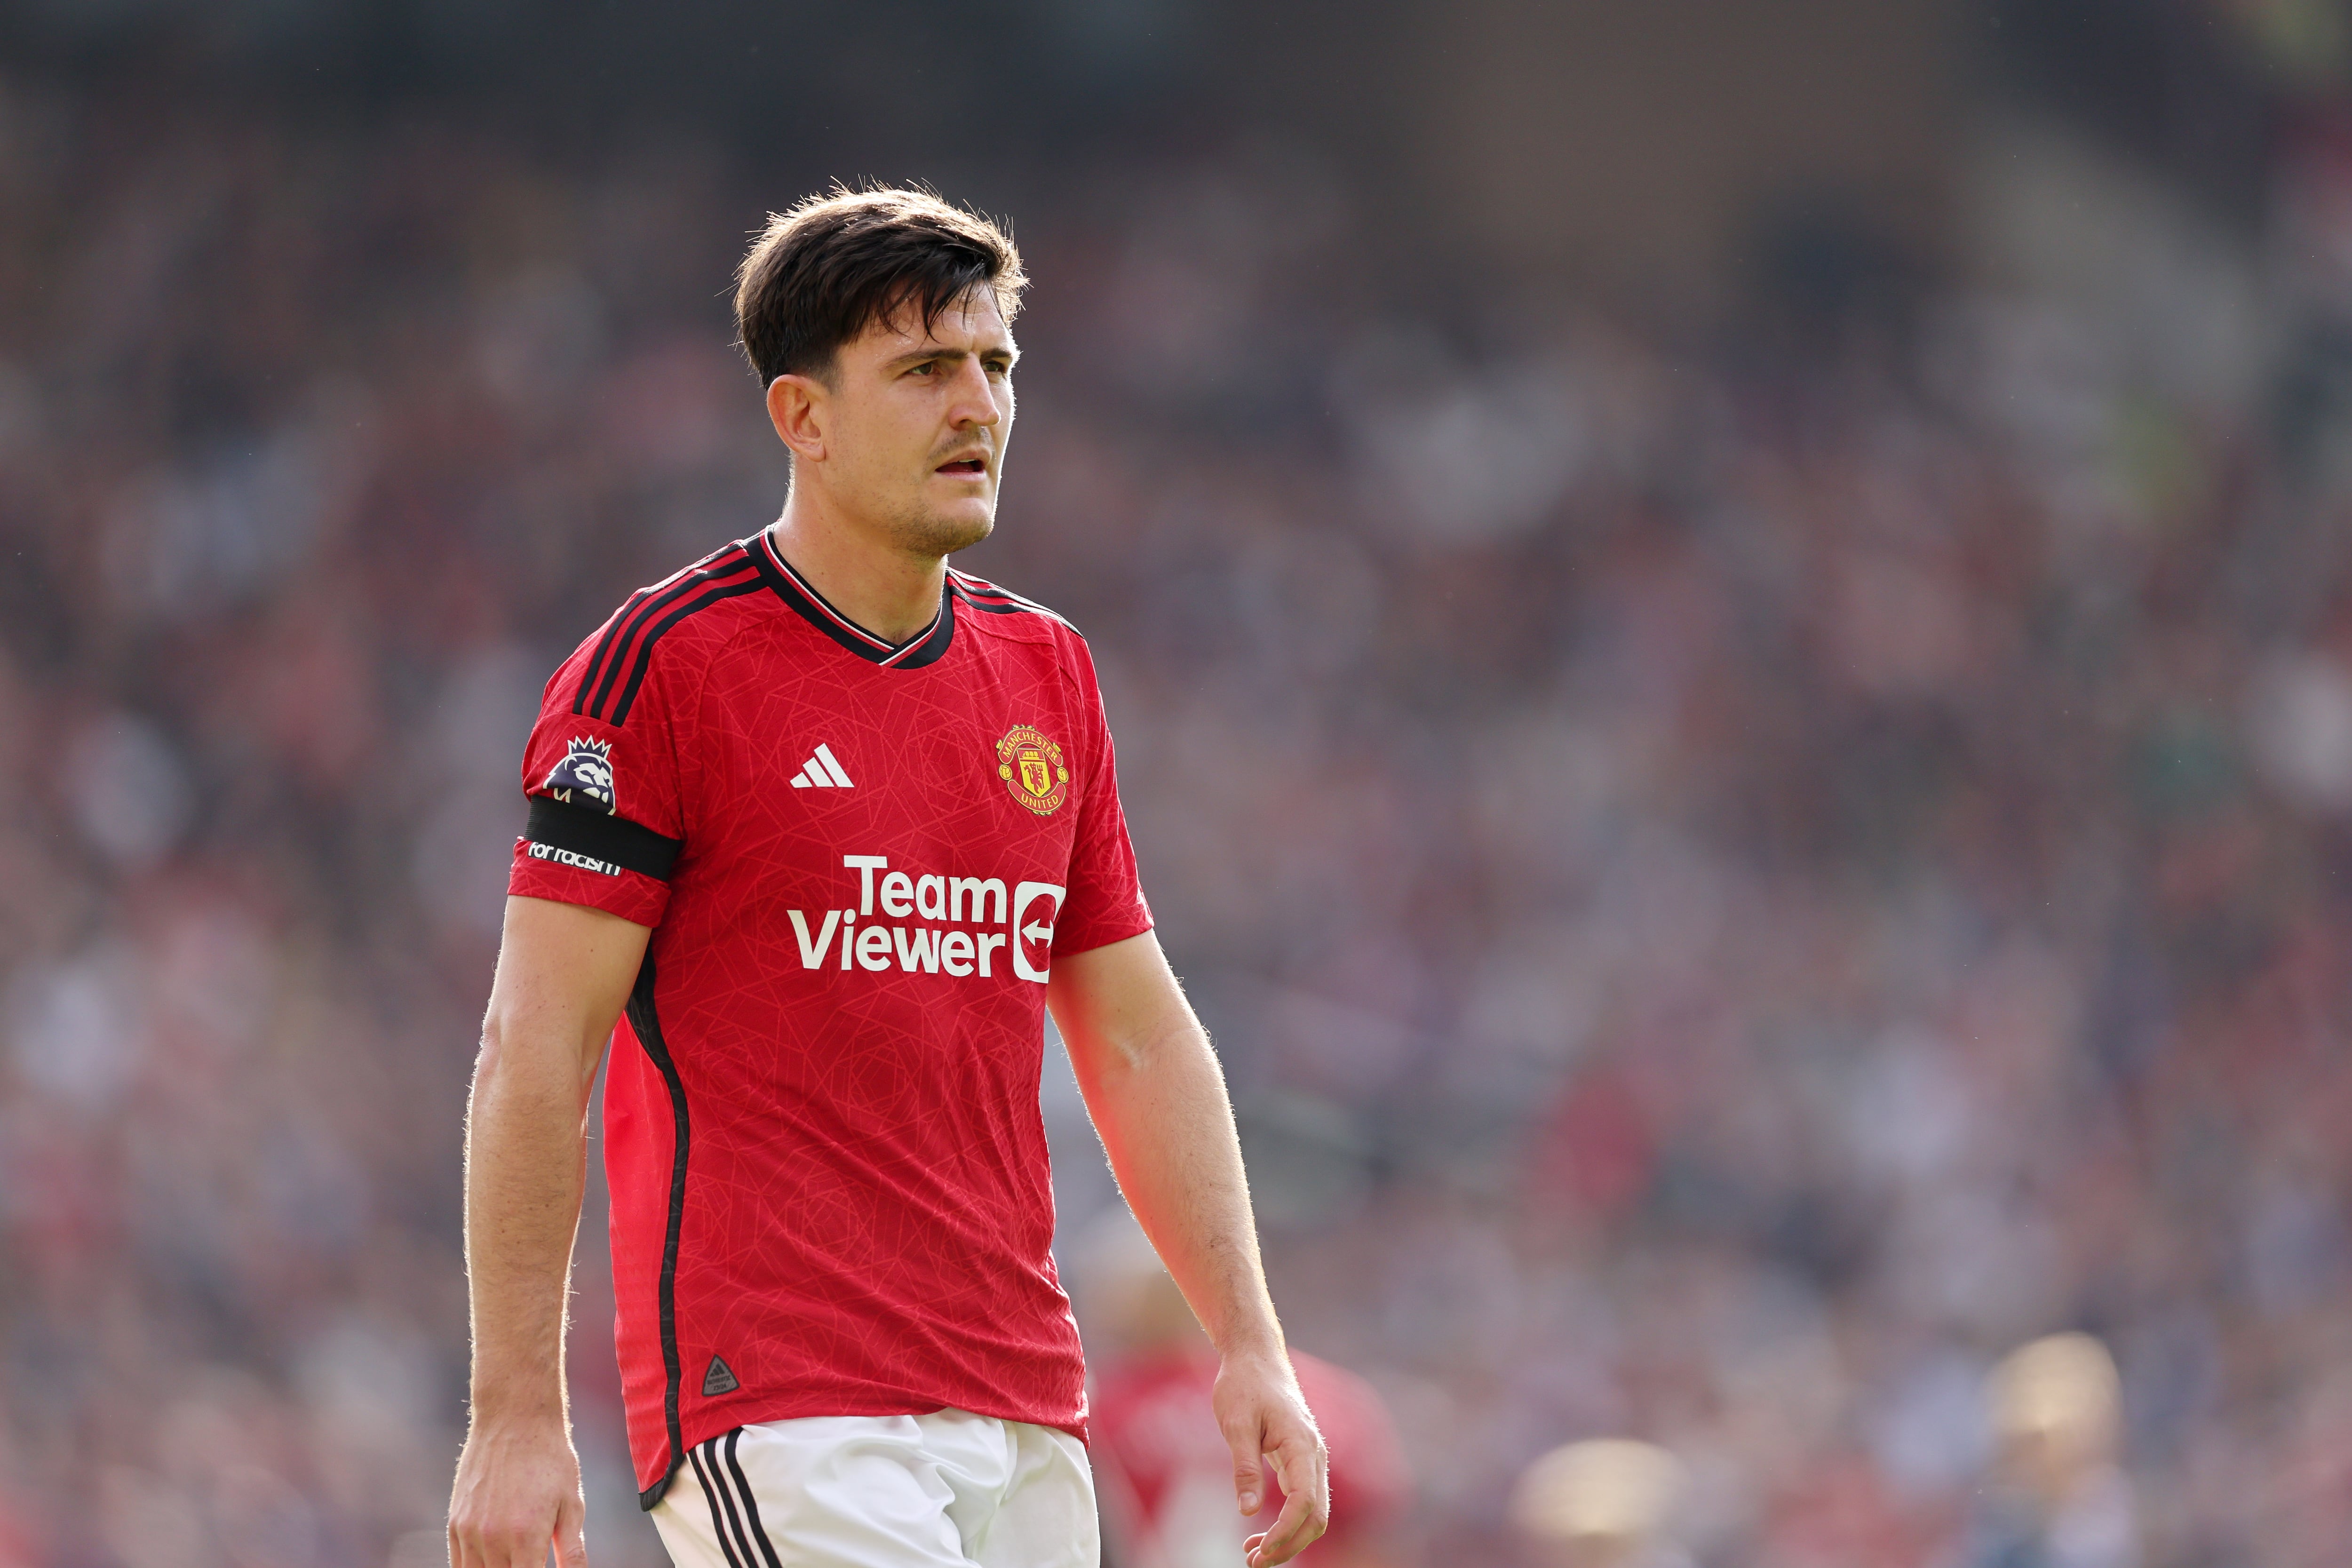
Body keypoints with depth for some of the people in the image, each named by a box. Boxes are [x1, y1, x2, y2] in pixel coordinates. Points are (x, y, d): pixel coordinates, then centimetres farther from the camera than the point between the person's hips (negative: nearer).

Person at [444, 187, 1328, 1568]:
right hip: (774, 1404, -7)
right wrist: (518, 1416, -14)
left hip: (1026, 1411, 7)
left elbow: (1139, 1036, 20)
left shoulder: (1047, 673, 15)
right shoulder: (666, 664, -5)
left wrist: (1251, 1346, 10)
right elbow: (538, 1047, -8)